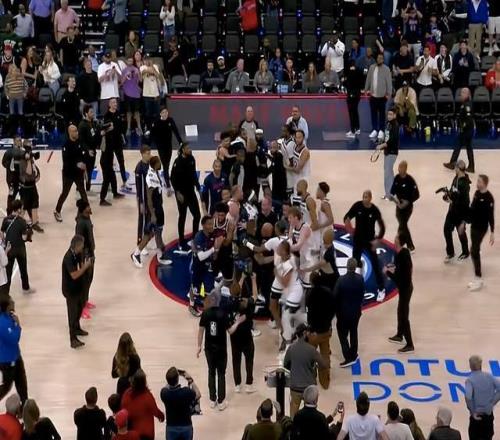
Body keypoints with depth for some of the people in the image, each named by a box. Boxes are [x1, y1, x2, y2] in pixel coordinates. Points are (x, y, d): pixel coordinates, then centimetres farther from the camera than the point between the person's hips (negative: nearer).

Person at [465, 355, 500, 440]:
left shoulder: (470, 380, -12)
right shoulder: (489, 376, 1)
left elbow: (468, 397, -27)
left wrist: (473, 412, -15)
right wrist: (492, 403, -1)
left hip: (477, 416, -4)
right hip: (489, 415, 4)